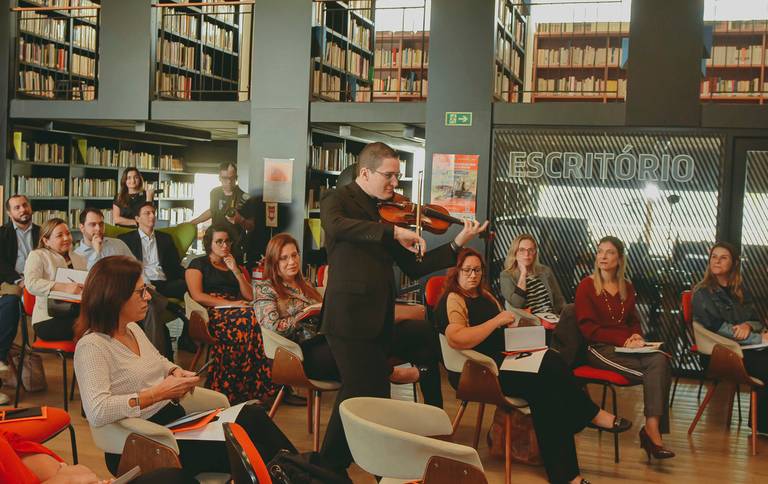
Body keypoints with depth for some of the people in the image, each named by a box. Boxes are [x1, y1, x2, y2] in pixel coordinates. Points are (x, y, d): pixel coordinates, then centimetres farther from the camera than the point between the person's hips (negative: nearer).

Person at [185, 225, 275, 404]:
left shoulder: (235, 266, 31)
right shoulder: (198, 264, 16)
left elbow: (250, 296, 21)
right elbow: (197, 295, -2)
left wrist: (235, 270, 11)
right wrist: (231, 303, -9)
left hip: (236, 311, 5)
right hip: (212, 314, -5)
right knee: (247, 320, -38)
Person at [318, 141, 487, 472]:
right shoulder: (338, 200, -2)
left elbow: (413, 267, 12)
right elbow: (336, 225, -28)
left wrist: (457, 245, 2)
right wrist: (393, 232, -31)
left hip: (379, 318, 7)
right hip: (350, 316, -7)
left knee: (373, 395, 14)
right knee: (367, 396, -8)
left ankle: (330, 465, 29)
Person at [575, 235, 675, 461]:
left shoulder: (627, 287, 18)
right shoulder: (586, 286, 1)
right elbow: (588, 328, -6)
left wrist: (636, 336, -2)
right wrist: (623, 340, -15)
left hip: (627, 347, 5)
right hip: (599, 348, -5)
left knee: (660, 360, -29)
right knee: (656, 372, -27)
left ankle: (653, 429, -32)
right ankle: (652, 431, -23)